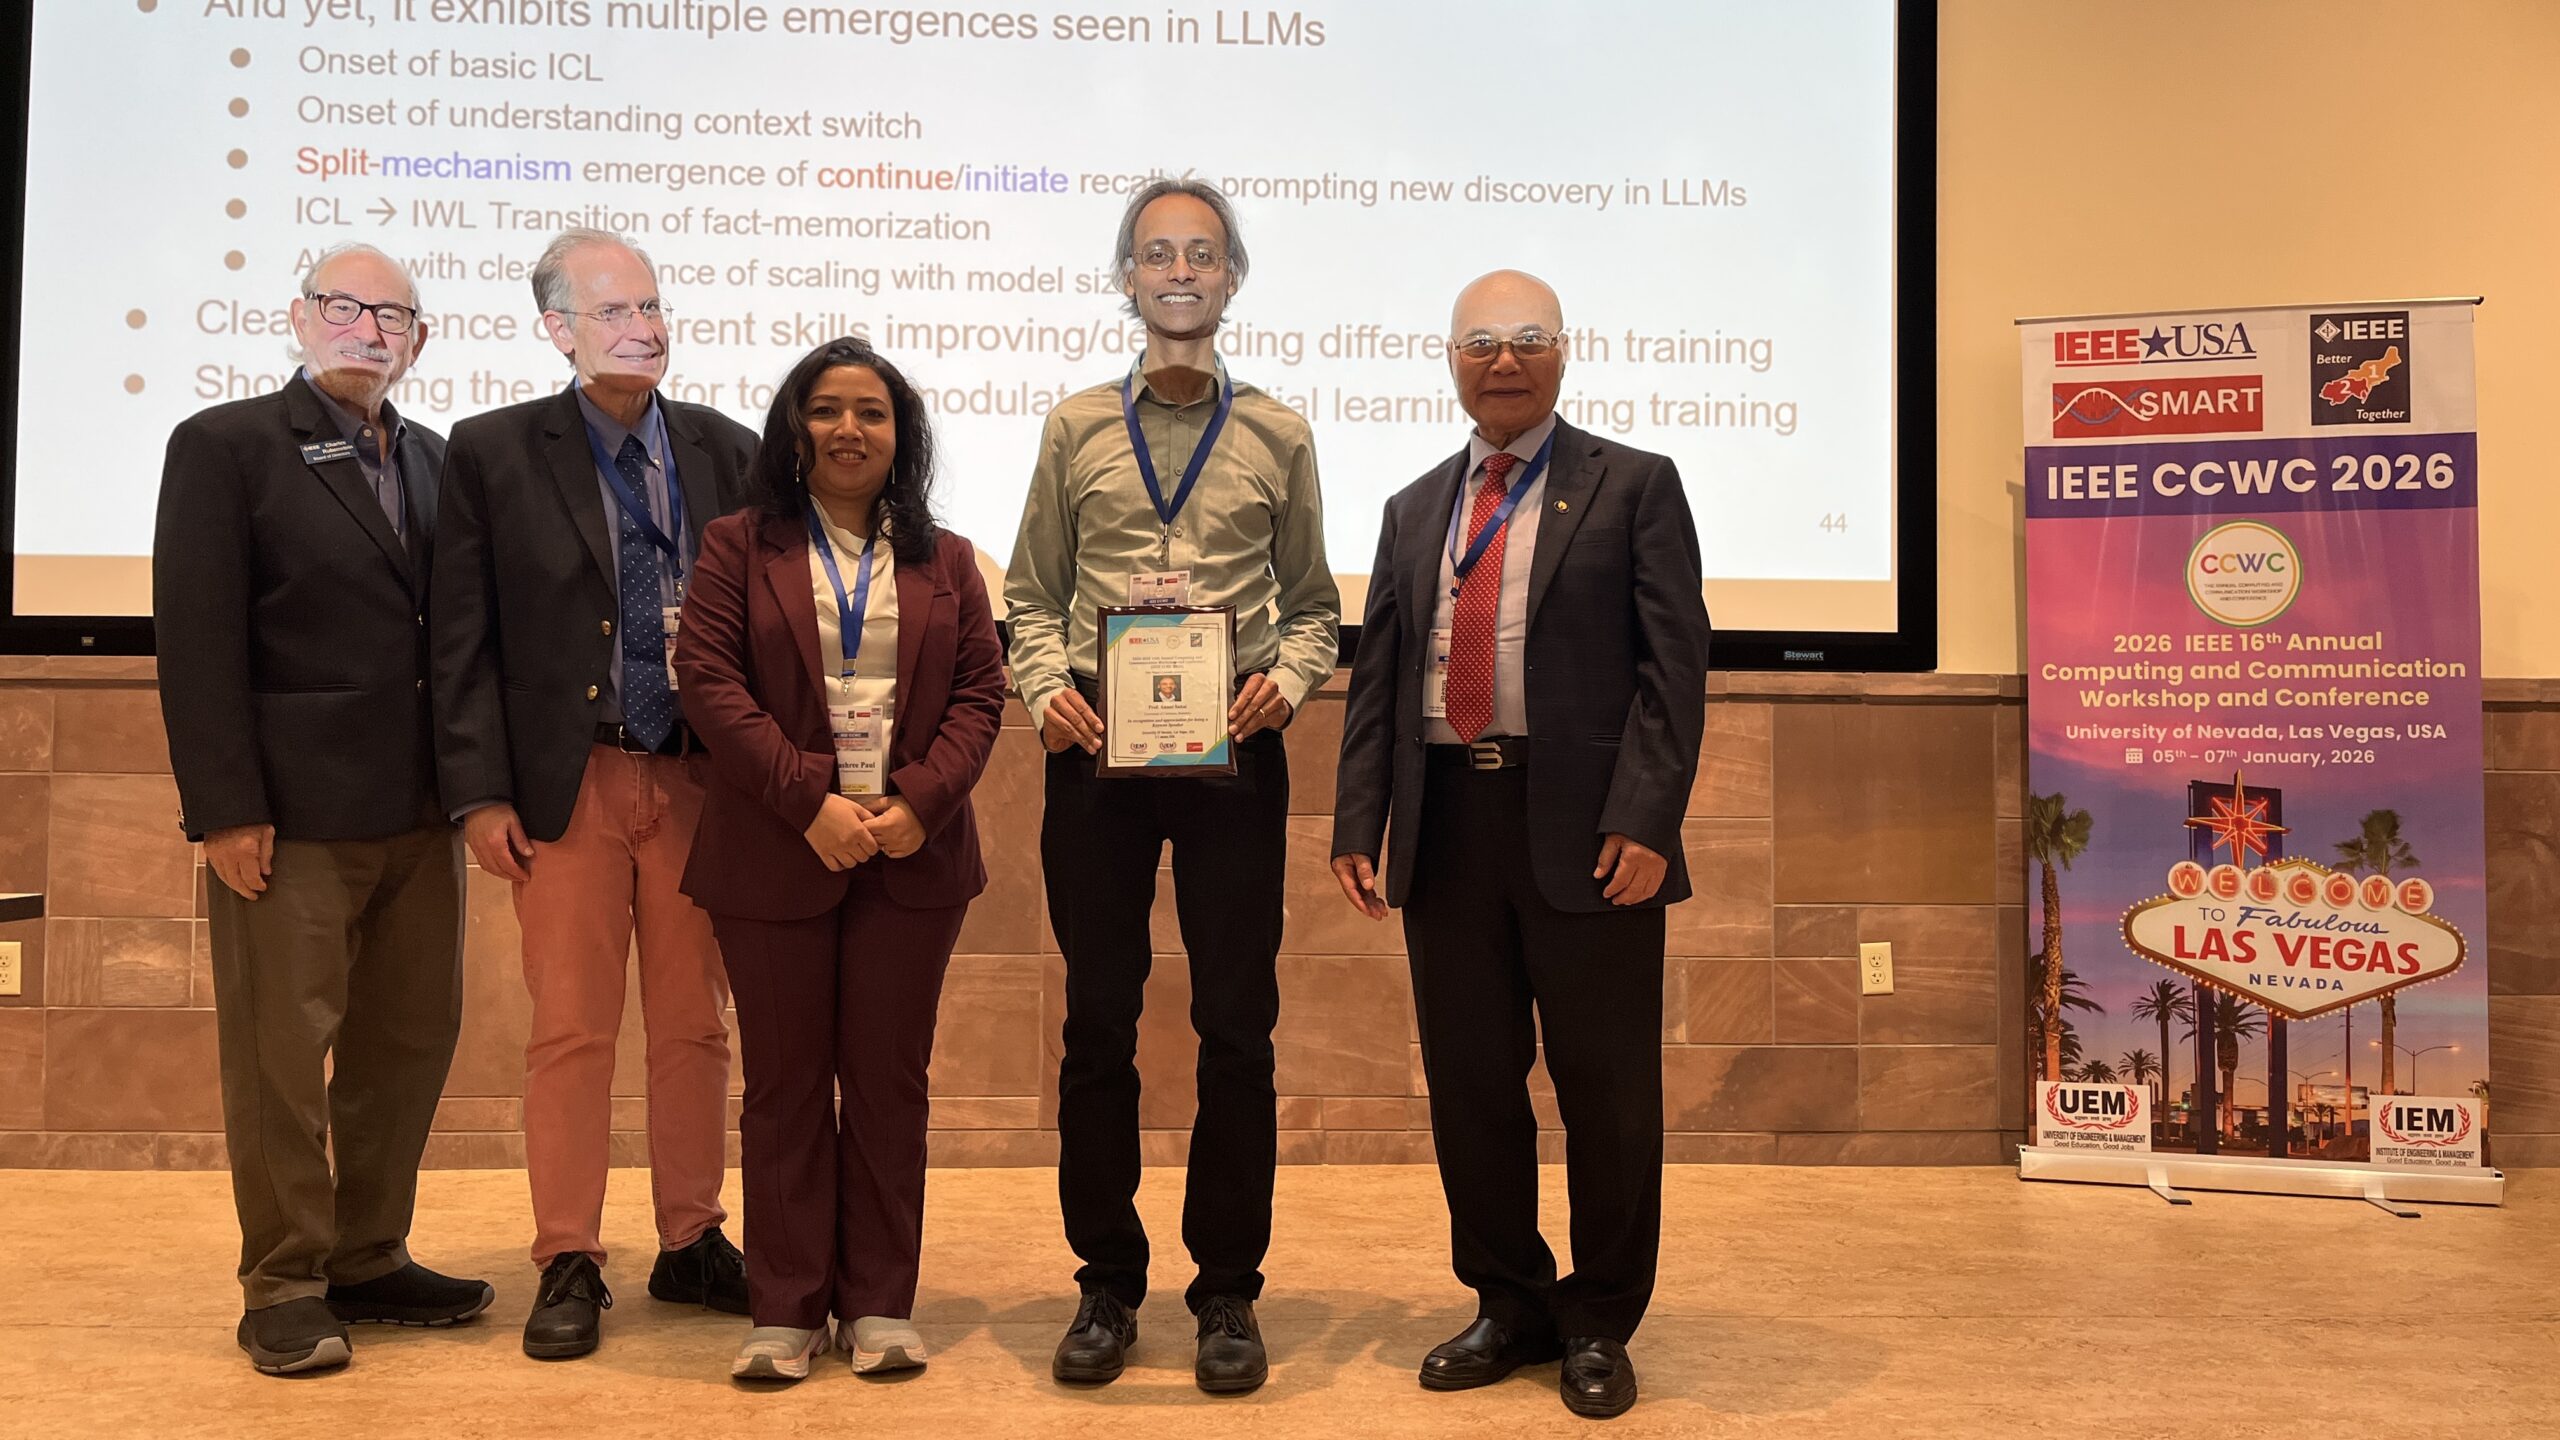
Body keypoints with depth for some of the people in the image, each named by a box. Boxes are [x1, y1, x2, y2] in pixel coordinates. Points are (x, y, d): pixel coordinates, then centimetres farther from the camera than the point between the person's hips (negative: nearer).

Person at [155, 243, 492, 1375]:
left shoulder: (436, 462, 14)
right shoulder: (224, 446, -2)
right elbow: (196, 642, -8)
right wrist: (224, 809, -14)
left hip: (420, 813, 6)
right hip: (292, 814, -6)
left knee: (408, 1042, 12)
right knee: (284, 1054, 3)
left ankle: (370, 1261, 26)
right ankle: (284, 1288, 16)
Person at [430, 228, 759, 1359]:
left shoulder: (728, 452, 5)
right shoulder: (493, 452, 1)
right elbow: (464, 638, -1)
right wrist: (481, 793, -7)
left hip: (701, 778, 2)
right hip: (567, 783, -2)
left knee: (695, 1025, 10)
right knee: (570, 1030, 3)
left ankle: (690, 1244, 24)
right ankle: (569, 1265, 17)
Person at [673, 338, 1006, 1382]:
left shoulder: (945, 560, 13)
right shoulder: (740, 547, 6)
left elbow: (979, 693, 5)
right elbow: (708, 680, -5)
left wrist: (920, 803, -11)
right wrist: (809, 803, -14)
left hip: (912, 855, 2)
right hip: (776, 854, -1)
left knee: (889, 1082, 6)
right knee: (786, 1085, 5)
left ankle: (880, 1304, 15)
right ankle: (786, 1312, 14)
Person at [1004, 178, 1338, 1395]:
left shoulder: (1278, 437, 10)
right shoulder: (1077, 427, 10)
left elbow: (1311, 602, 12)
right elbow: (1032, 594, 12)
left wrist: (1285, 678, -7)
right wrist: (1046, 685, -6)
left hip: (1232, 748, 0)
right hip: (1098, 746, 1)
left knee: (1237, 1023, 2)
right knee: (1098, 1020, 6)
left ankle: (1228, 1292, 17)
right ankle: (1107, 1283, 20)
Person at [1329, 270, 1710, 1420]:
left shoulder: (1633, 486, 4)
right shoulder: (1414, 509, 17)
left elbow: (1674, 664, -4)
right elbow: (1376, 676, 14)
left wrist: (1643, 821, -14)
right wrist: (1357, 825, 4)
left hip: (1586, 831, -4)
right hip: (1448, 827, 4)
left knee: (1607, 1089, 4)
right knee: (1470, 1086, 10)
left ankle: (1600, 1324, 22)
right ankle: (1510, 1306, 28)